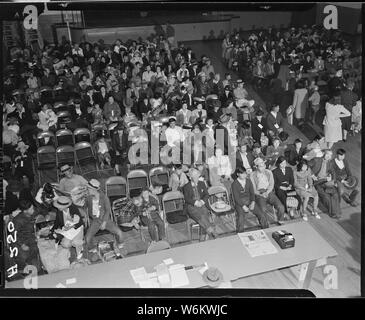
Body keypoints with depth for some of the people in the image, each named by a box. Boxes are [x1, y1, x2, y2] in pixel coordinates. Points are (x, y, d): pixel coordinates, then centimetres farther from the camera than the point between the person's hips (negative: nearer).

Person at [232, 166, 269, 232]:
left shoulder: (248, 180, 5)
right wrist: (243, 206, -20)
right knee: (240, 217, -30)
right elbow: (236, 198, -11)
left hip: (249, 201, 4)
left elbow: (252, 193, 6)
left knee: (262, 215, -11)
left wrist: (253, 202, -10)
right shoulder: (235, 184, -9)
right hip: (239, 203, -4)